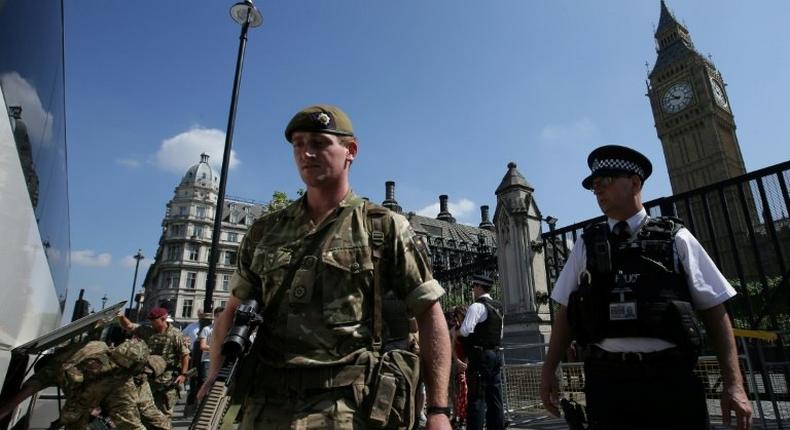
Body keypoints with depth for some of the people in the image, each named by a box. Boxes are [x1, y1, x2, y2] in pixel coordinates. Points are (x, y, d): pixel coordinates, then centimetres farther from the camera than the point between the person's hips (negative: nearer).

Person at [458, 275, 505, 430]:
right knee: (495, 396, 11)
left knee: (476, 397, -5)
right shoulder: (498, 307, 16)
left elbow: (465, 330, -22)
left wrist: (455, 332, -2)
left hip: (480, 355, -8)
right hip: (497, 353, 8)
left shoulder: (477, 306, -12)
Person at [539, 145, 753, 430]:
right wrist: (549, 370, 5)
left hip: (670, 376, -1)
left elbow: (714, 309, 4)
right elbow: (566, 311, 8)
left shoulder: (675, 237, 4)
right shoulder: (587, 245, 7)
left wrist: (733, 383, -2)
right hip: (606, 377, 1)